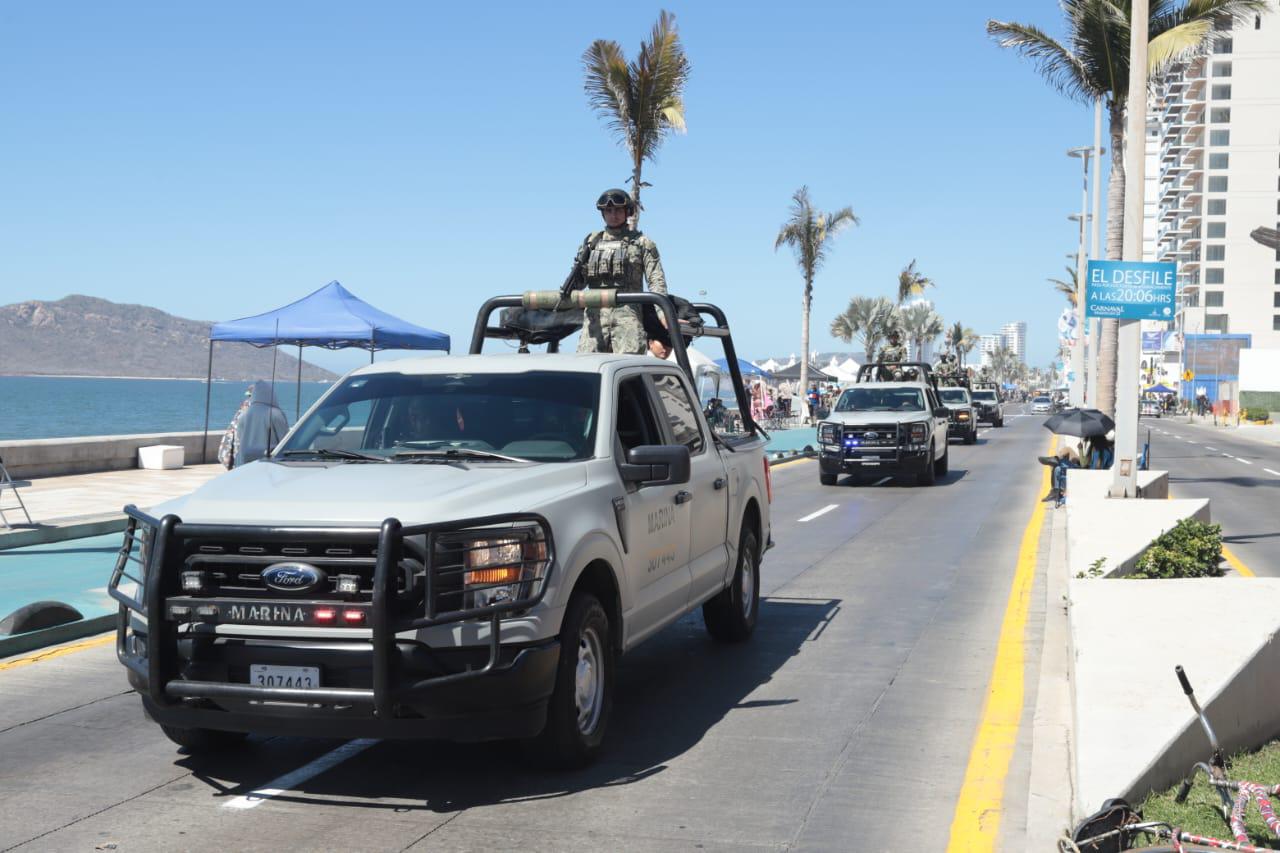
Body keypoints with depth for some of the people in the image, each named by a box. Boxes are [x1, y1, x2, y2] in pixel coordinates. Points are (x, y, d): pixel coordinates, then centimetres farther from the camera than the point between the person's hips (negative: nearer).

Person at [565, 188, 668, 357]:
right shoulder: (591, 242, 19)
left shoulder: (642, 243, 10)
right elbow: (579, 280, 19)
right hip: (595, 314, 3)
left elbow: (656, 281, 3)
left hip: (628, 313, -3)